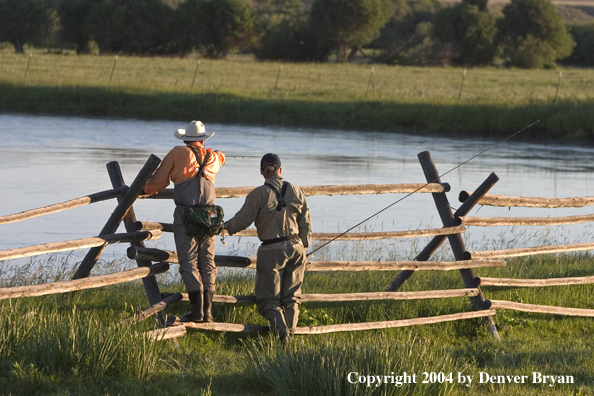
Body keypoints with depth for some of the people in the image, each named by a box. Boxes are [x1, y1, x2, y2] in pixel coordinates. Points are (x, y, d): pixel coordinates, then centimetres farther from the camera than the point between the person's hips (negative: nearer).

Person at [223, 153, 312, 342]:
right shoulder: (296, 192, 8)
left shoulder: (259, 194, -8)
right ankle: (290, 331, 5)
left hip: (272, 250, -4)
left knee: (269, 298, 0)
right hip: (296, 248, 4)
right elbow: (306, 225, 11)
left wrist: (225, 226, 11)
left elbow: (242, 220, -7)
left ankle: (281, 330, -19)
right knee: (291, 296, 12)